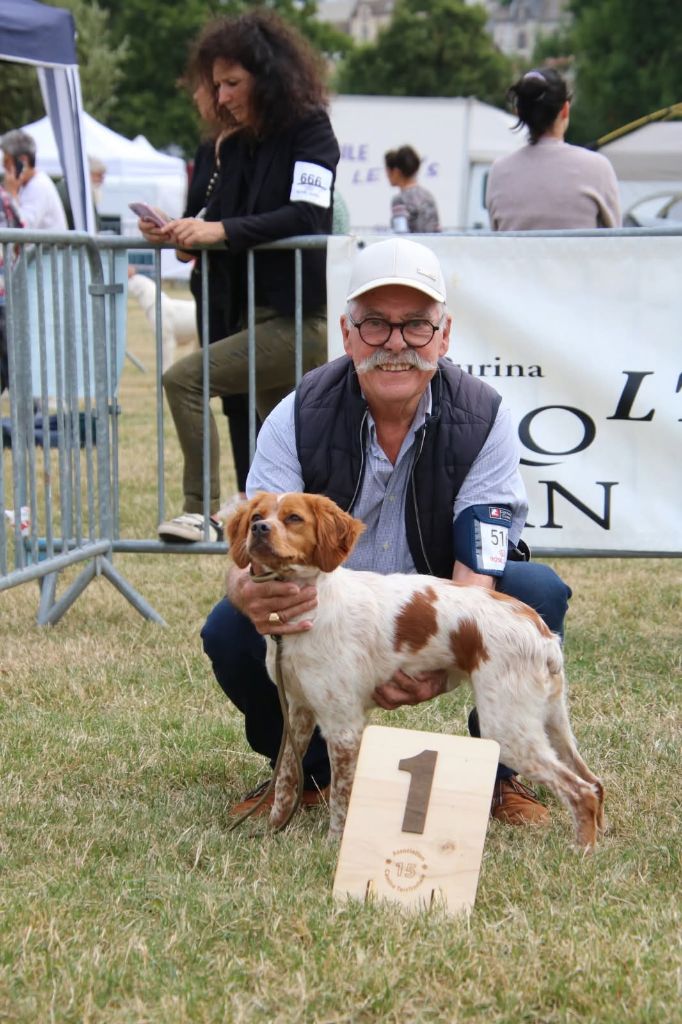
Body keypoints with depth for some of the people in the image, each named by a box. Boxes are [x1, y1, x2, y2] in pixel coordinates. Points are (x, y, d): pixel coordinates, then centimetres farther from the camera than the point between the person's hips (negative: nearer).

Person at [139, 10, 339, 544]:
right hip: (259, 318, 9)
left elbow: (307, 216, -20)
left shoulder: (311, 133, -6)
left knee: (185, 379, -18)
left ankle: (202, 513, -12)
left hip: (302, 319, -9)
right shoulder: (236, 148, 15)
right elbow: (219, 228, 14)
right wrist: (177, 233, -8)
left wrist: (221, 230, -26)